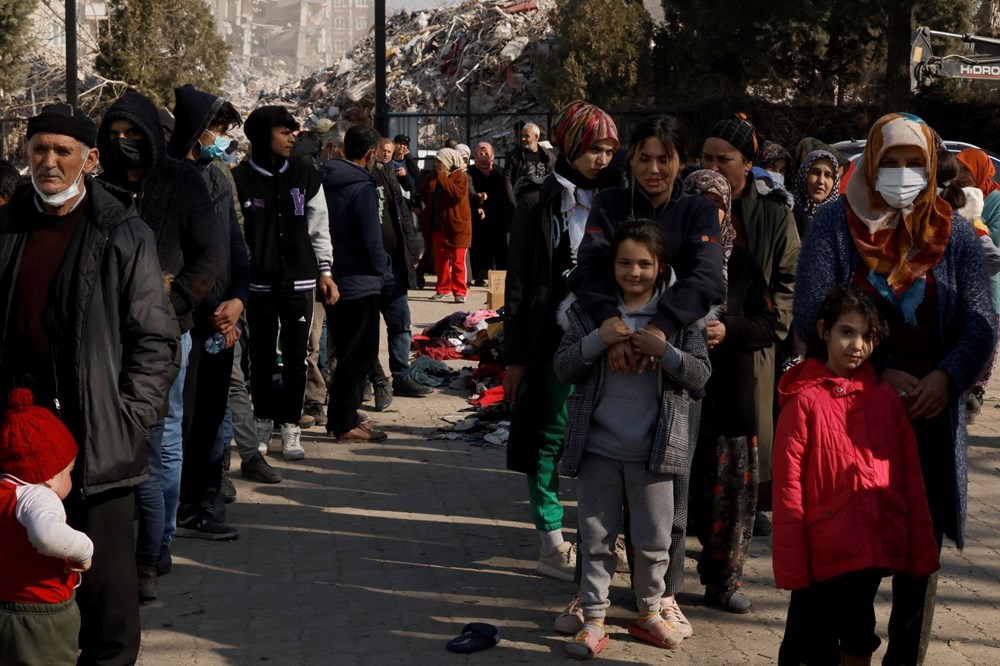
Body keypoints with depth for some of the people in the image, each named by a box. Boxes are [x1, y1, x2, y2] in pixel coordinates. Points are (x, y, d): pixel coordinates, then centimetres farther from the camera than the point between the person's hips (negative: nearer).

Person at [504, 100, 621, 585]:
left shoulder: (613, 199, 10)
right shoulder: (540, 201, -2)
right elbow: (518, 281, -3)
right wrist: (514, 355, -6)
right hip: (554, 337, -4)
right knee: (551, 435, 1)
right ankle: (551, 543, 7)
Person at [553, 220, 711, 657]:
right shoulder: (590, 309, 0)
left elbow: (700, 375, -4)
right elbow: (563, 368, -3)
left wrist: (664, 351, -20)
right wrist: (597, 340, -19)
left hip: (653, 449, 0)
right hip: (597, 446, 0)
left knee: (654, 540, 12)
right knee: (596, 539, 9)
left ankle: (649, 613, 31)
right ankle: (593, 621, 19)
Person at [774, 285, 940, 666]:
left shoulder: (885, 397, 4)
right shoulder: (804, 400, -9)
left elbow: (911, 478, 7)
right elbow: (787, 490, -9)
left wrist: (922, 549, 5)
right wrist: (792, 566, -11)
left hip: (875, 549, 4)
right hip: (823, 553, -4)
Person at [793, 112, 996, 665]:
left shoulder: (954, 235, 6)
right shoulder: (834, 227, 0)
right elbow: (811, 315, -7)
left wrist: (947, 377, -16)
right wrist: (879, 370, -14)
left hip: (930, 410, 2)